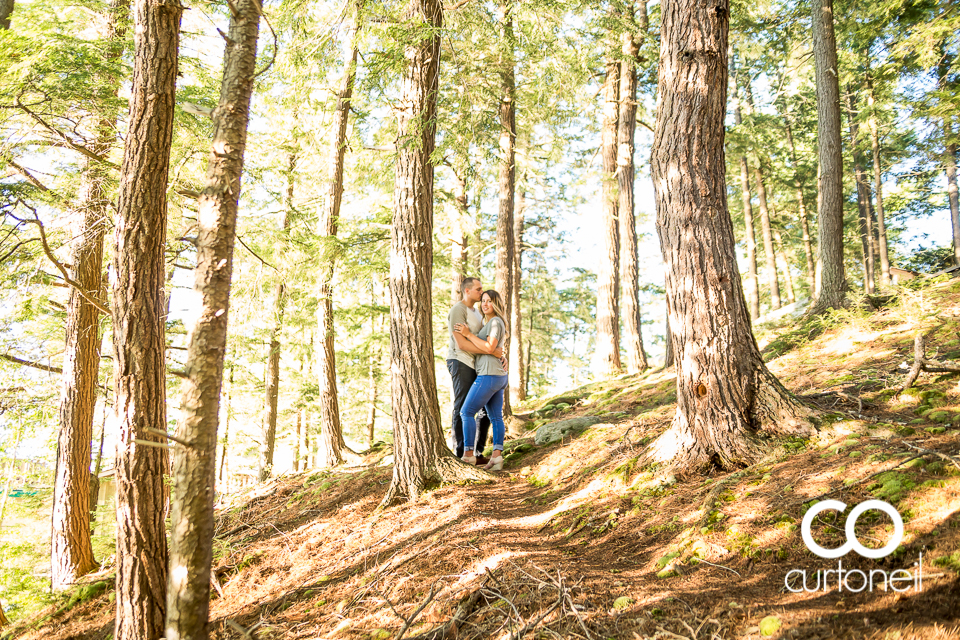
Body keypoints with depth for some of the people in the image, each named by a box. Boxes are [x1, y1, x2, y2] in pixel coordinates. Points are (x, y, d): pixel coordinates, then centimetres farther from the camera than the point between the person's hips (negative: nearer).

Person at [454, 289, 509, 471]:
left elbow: (489, 348, -20)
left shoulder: (496, 322, -10)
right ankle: (497, 456, -3)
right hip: (499, 376, 10)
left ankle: (468, 454, -2)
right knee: (496, 417, 3)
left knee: (467, 412, -4)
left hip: (489, 375, -10)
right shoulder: (487, 322, 20)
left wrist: (468, 334, -17)